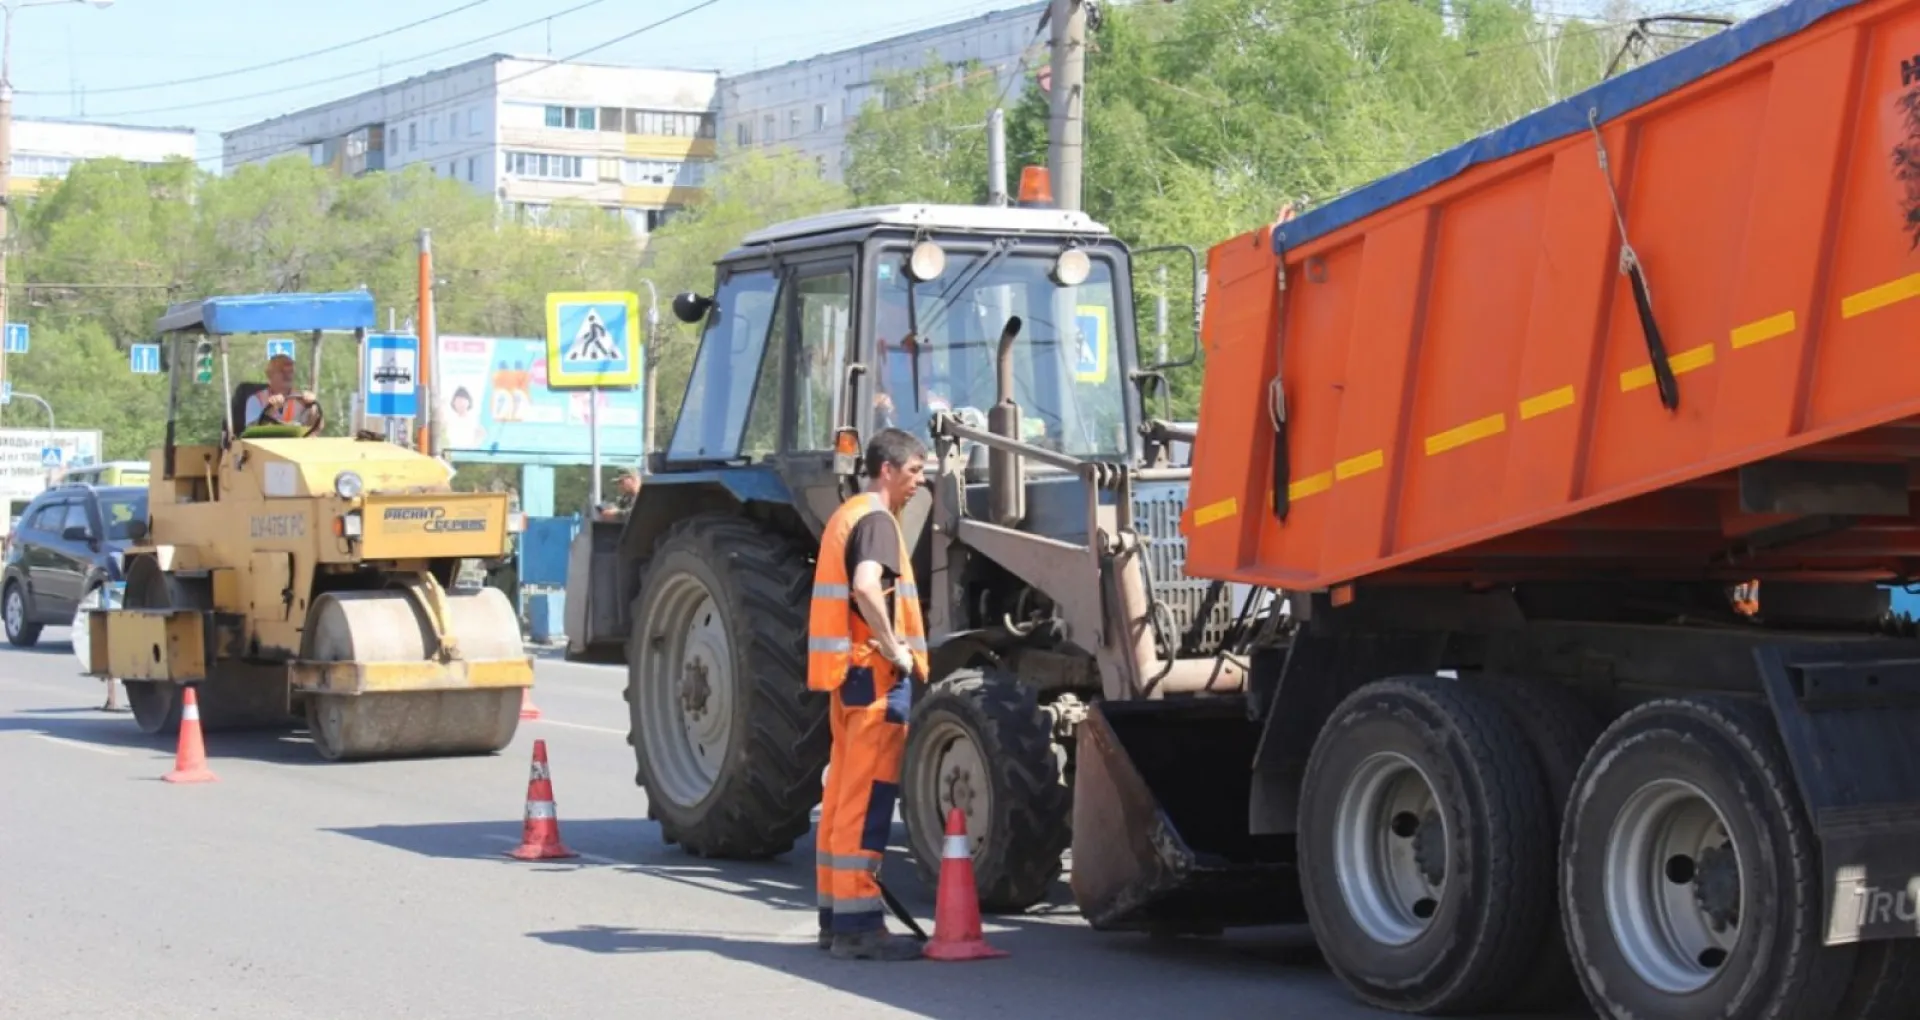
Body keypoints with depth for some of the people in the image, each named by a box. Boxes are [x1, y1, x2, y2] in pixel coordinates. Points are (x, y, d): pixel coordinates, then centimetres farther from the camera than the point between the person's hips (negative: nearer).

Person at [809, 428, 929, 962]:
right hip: (876, 674, -10)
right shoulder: (876, 519, -12)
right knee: (867, 799, -10)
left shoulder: (846, 515, 19)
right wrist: (895, 649, -21)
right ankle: (857, 924, -10)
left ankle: (835, 915, 17)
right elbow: (866, 586, -30)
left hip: (847, 673, 10)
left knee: (843, 794, 12)